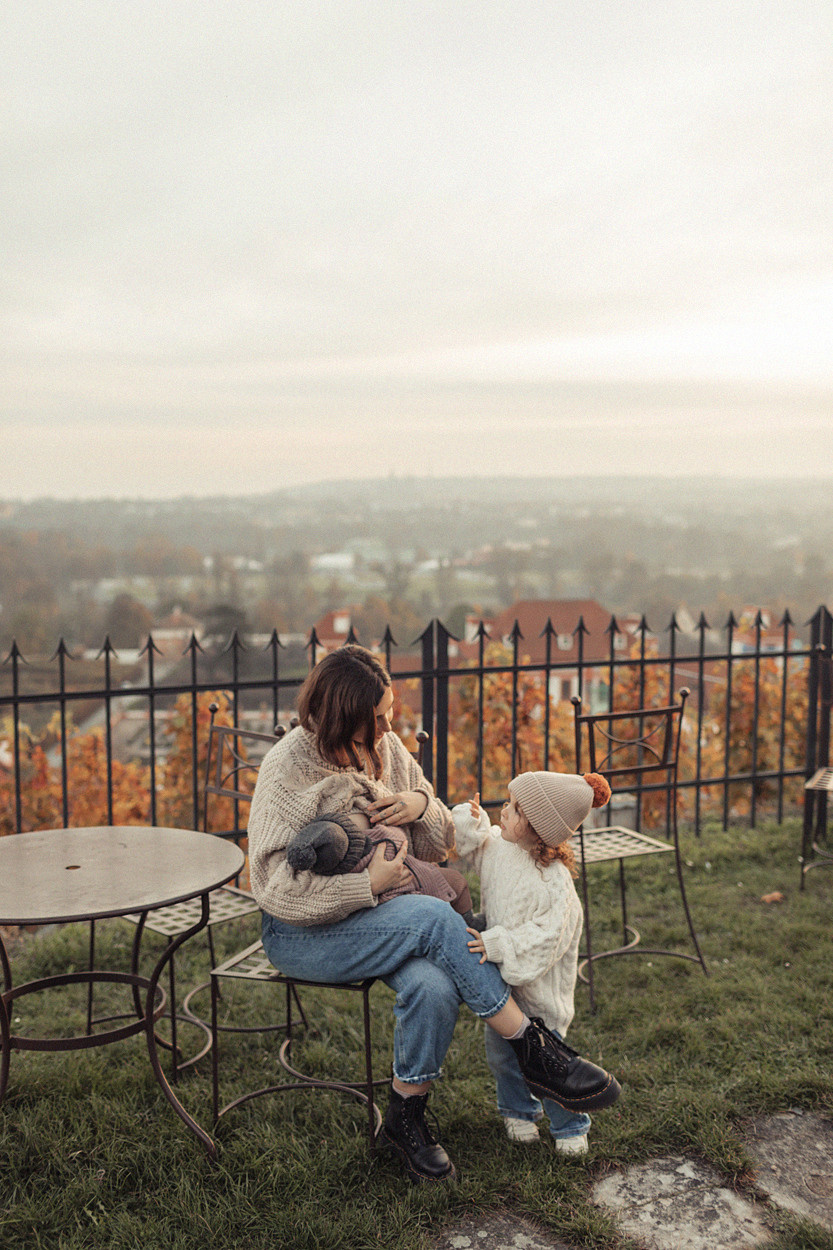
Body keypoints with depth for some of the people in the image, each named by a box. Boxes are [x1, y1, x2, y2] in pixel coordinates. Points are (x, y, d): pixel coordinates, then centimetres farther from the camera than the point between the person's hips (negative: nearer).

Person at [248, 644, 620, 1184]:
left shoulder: (387, 748, 4)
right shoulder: (291, 768, -15)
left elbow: (440, 847, 11)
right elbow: (275, 886, -20)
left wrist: (422, 805, -12)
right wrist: (368, 886, -23)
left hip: (379, 916, 6)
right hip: (303, 934, -5)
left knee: (435, 987, -28)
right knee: (435, 917, -30)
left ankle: (405, 1117, -3)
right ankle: (534, 1051, -17)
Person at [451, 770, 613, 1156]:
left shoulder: (553, 882, -29)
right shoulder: (500, 845, -8)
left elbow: (547, 935, -30)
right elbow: (475, 848, 13)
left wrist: (499, 945, -33)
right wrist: (470, 823, -7)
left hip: (538, 984, -6)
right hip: (501, 980, 7)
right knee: (501, 1052, 16)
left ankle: (570, 1126, 27)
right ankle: (519, 1112, 42)